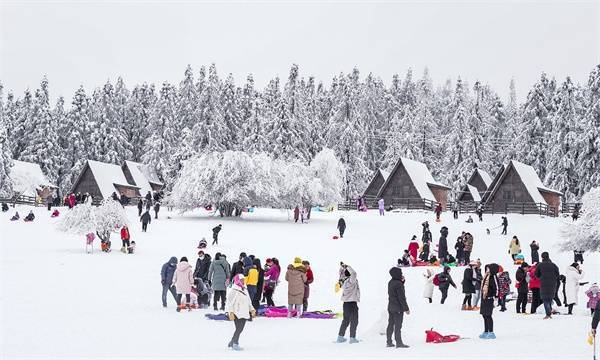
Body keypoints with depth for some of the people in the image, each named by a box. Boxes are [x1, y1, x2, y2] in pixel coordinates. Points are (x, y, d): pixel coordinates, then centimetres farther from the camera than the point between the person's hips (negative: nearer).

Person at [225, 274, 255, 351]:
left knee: (240, 329, 9)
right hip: (237, 313, -8)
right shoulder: (234, 290, -11)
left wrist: (252, 310, 15)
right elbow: (230, 302, -14)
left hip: (244, 313, 8)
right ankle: (235, 344, 2)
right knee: (239, 329, -9)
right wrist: (231, 312, -21)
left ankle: (232, 342, 23)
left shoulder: (245, 290, 14)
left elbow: (248, 302, 23)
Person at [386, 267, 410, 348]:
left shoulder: (390, 283, 9)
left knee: (390, 325, 12)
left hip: (391, 307, 9)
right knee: (398, 326, -5)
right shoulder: (398, 284, -19)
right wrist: (406, 308, -14)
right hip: (398, 308, -9)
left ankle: (389, 342, 16)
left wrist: (402, 281, 7)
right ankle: (399, 342, -3)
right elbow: (402, 298, -19)